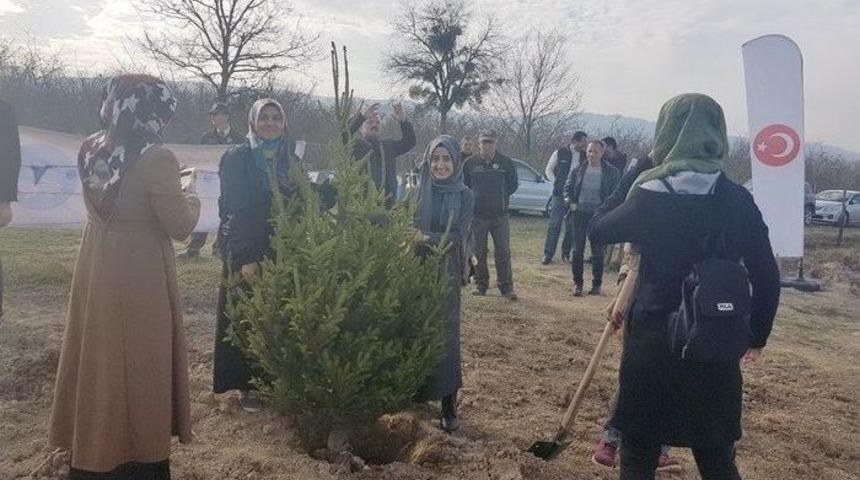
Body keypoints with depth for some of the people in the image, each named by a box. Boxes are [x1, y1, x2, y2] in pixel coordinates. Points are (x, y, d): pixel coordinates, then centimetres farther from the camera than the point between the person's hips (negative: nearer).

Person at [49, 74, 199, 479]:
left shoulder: (90, 149, 1)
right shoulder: (156, 160, -20)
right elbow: (180, 227, -16)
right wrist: (191, 199, 4)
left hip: (95, 267, 7)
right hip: (139, 275, -7)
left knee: (97, 354, 18)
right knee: (138, 362, 7)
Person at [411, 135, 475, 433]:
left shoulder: (465, 195, -2)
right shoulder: (418, 191, 4)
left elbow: (459, 236, -9)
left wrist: (425, 238, -16)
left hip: (445, 273, -2)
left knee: (445, 335, -2)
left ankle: (449, 404, 5)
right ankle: (414, 389, 23)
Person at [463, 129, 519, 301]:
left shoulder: (505, 162, 1)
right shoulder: (470, 163, 1)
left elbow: (513, 184, 11)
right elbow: (463, 185, 10)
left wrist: (501, 197, 5)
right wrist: (473, 200, 3)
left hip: (500, 215, 0)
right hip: (477, 215, 1)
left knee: (503, 252, 0)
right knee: (478, 252, 7)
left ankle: (506, 287, 7)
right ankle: (480, 285, 19)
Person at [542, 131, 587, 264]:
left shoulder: (585, 157, 7)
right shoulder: (560, 153, 1)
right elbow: (549, 170, 7)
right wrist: (556, 183, -3)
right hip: (559, 195, -3)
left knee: (571, 227, 6)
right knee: (554, 224, -5)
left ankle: (566, 253, 17)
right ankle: (548, 254, -2)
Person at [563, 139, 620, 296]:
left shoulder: (611, 172, -2)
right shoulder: (577, 170, 3)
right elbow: (567, 188, 12)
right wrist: (571, 203, -2)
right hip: (579, 213, 1)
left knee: (598, 251, 4)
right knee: (577, 250, 4)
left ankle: (597, 284, 15)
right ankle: (577, 283, 13)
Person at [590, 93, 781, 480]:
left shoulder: (649, 198, -9)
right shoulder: (738, 201, -2)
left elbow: (598, 231, 7)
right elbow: (767, 277, 1)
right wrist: (757, 335, 14)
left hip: (653, 343, -2)